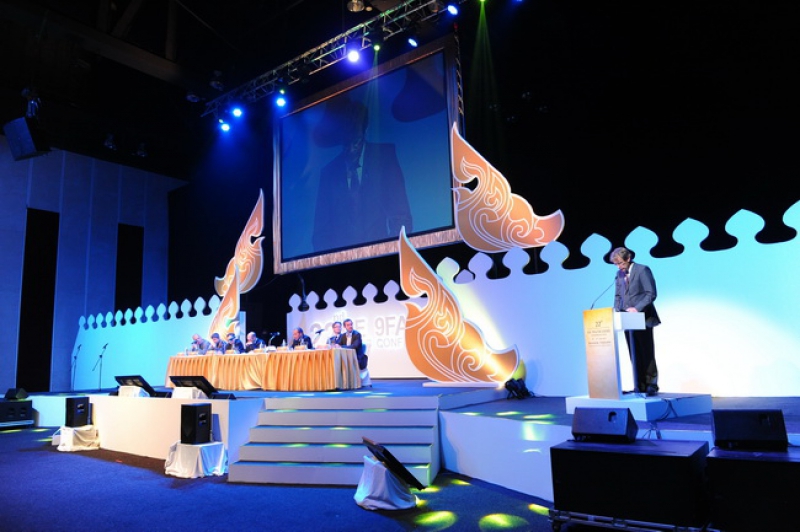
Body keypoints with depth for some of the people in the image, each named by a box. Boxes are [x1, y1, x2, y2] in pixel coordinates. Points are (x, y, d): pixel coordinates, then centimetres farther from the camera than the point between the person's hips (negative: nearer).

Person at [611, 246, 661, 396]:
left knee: (647, 353, 2)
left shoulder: (642, 270, -7)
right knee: (634, 354, 7)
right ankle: (639, 386, 11)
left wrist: (637, 308, -21)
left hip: (642, 318, -6)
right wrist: (617, 311, -3)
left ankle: (651, 385, 10)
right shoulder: (619, 274, 11)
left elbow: (651, 293, -12)